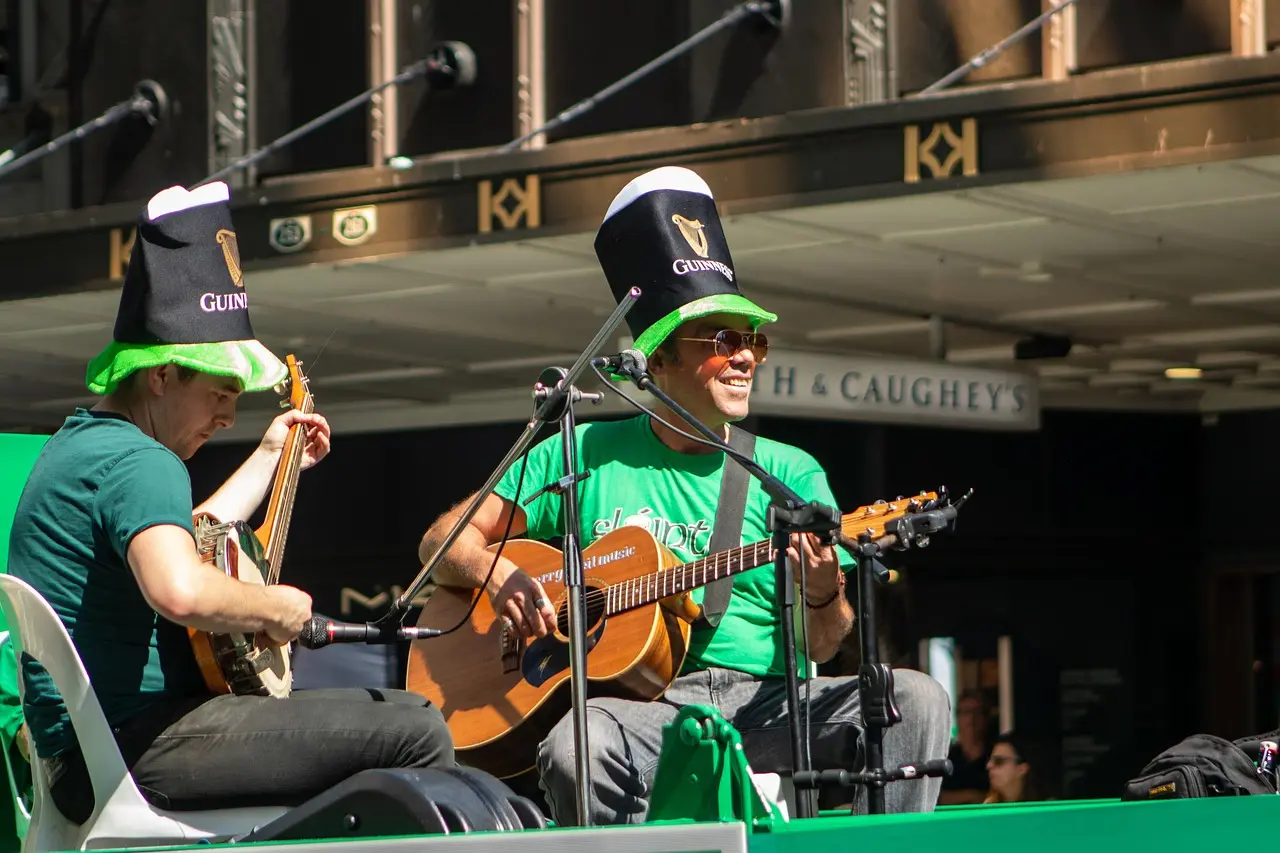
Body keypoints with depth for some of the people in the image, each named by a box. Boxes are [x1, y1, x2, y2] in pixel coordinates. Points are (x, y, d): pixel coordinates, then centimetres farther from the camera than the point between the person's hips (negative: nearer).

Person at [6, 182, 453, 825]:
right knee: (415, 734, -18)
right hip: (135, 744, -11)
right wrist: (275, 608, -17)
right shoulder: (141, 463, -16)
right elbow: (180, 591, -35)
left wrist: (269, 455, 40)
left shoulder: (79, 441, 18)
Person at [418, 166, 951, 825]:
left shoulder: (790, 473, 14)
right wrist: (497, 573, -8)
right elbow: (444, 541, 14)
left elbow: (819, 646, 7)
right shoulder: (584, 456, 13)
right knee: (575, 748, -37)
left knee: (915, 699, -25)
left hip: (766, 708, 2)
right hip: (641, 709, -2)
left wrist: (823, 595, -16)